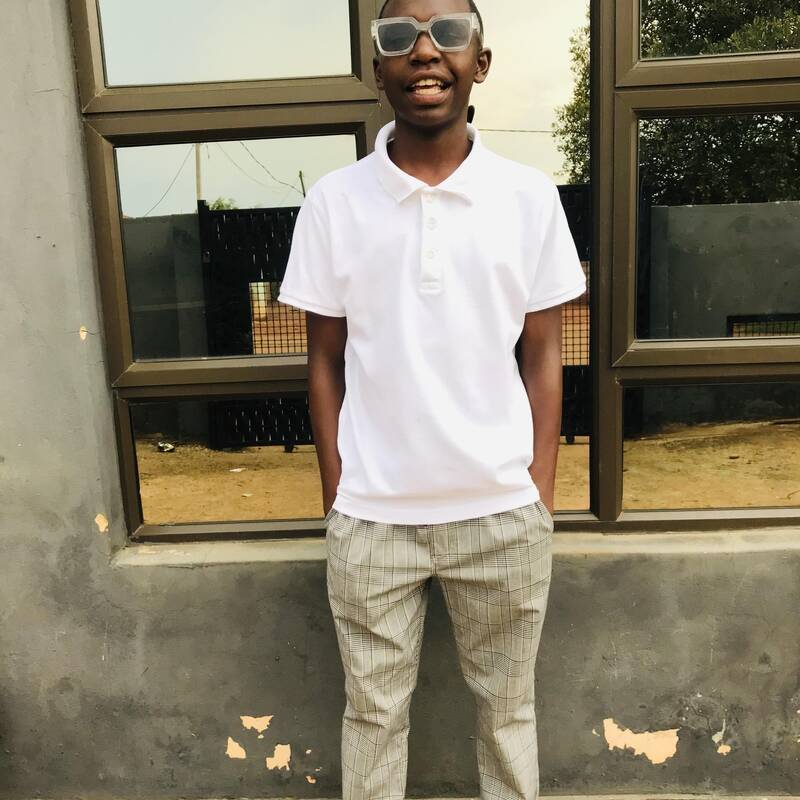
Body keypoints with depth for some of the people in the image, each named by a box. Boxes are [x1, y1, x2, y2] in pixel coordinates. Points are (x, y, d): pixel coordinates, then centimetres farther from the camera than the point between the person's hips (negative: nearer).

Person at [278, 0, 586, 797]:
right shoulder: (332, 201, -2)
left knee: (507, 703, 19)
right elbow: (326, 360, 3)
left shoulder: (530, 196, -3)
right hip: (371, 515, 0)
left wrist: (541, 496, 0)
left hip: (502, 511, 1)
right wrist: (334, 497, 2)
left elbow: (542, 356, 2)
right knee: (373, 709, 17)